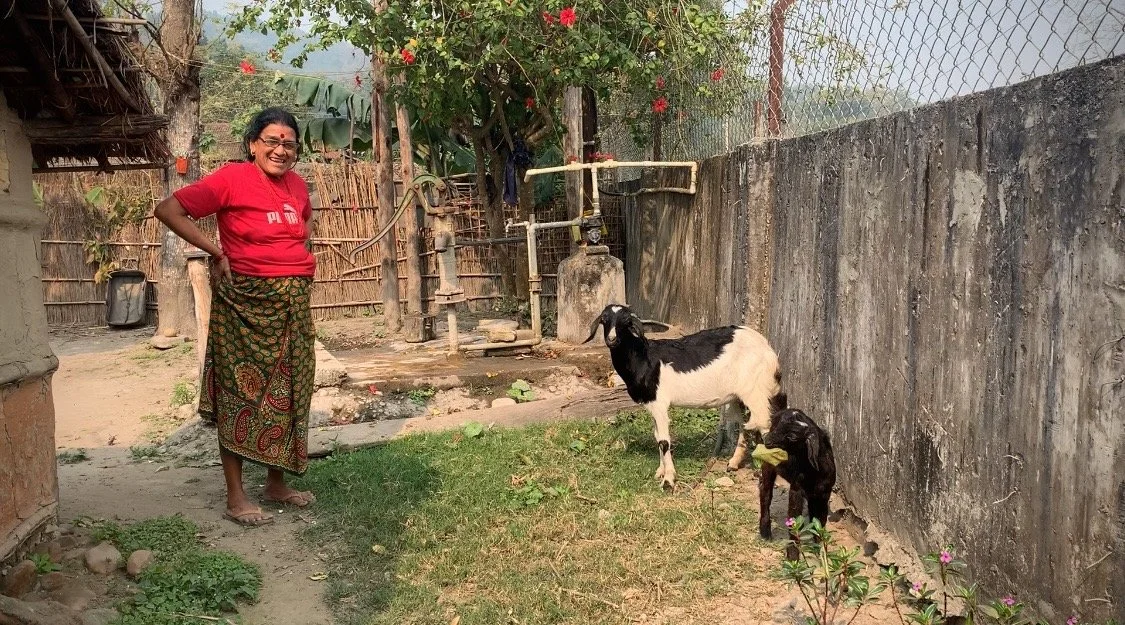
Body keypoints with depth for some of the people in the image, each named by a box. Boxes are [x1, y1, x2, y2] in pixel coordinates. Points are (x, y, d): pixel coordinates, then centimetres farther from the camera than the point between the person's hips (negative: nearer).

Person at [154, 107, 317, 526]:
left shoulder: (296, 184, 8)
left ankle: (277, 483, 25)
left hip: (293, 304, 7)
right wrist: (217, 251, -14)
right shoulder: (231, 178, -11)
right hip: (247, 303, -7)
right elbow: (168, 210, -13)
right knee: (242, 391, -1)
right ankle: (236, 497, 7)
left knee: (288, 391, 12)